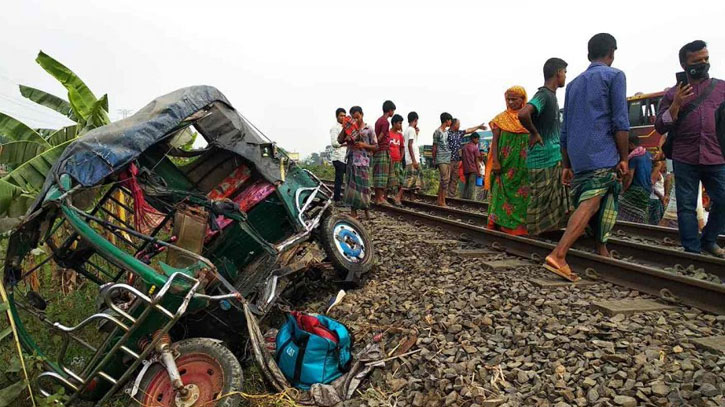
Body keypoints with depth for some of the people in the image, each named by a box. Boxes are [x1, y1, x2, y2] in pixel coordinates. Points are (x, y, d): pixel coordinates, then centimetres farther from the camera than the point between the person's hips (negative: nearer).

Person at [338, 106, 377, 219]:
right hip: (352, 161, 2)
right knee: (351, 185, 1)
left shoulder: (368, 129, 4)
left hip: (364, 162, -2)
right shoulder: (349, 129, 11)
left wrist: (364, 145, -11)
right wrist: (344, 128, -6)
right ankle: (353, 212, 7)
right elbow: (340, 140, 1)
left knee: (364, 186, -2)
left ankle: (366, 210, 10)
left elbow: (375, 146, 4)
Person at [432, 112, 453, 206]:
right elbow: (434, 147, -3)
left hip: (448, 159, 8)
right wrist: (434, 159, -2)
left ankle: (439, 201, 12)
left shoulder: (447, 132, 17)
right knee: (445, 179, -12)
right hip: (441, 159, -8)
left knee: (445, 179, 6)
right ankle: (443, 202, -10)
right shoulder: (437, 132, -6)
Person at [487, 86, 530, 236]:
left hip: (523, 164, 2)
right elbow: (495, 141, 0)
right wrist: (495, 161, -10)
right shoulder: (501, 119, 4)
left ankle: (519, 229, 7)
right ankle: (500, 227, 2)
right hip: (505, 163, -2)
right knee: (503, 194, -3)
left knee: (522, 195, 1)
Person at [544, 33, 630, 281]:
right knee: (590, 205, -12)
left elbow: (565, 129, 20)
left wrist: (567, 165, 22)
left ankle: (602, 254, 23)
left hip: (578, 158, 7)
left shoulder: (574, 84, 21)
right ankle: (558, 255, -25)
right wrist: (624, 158, -2)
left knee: (588, 204, 16)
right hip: (603, 157, -7)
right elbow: (620, 121, -7)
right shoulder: (614, 76, 2)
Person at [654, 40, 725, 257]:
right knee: (687, 206, 1)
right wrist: (676, 104, -9)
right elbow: (660, 127, 4)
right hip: (685, 160, -1)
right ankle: (692, 251, 9)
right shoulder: (673, 93, 10)